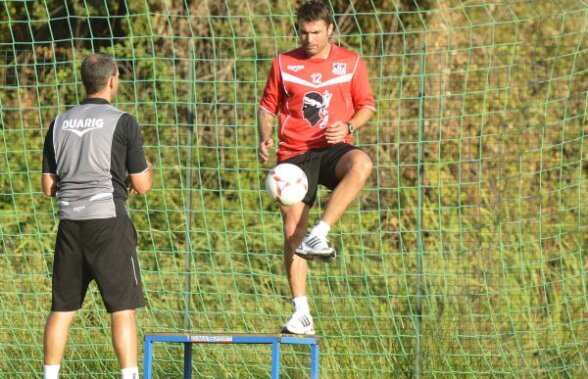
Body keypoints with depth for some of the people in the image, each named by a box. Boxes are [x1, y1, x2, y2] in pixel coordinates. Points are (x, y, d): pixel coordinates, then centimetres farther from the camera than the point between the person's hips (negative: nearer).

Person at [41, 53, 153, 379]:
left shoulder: (59, 123, 9)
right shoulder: (122, 123, -5)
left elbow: (48, 186, 12)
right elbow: (141, 185, -3)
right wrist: (147, 169, 18)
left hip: (69, 223, 5)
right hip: (108, 220, -5)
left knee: (62, 308, 10)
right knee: (122, 307, -2)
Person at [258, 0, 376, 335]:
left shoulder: (351, 63, 7)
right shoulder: (283, 64, 8)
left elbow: (368, 106, 11)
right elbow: (268, 106, 15)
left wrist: (348, 127, -9)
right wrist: (265, 138, -4)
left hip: (333, 149, -1)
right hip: (295, 155, 1)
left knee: (361, 164, -37)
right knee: (293, 228, -7)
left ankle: (319, 235, -37)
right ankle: (301, 313, -2)